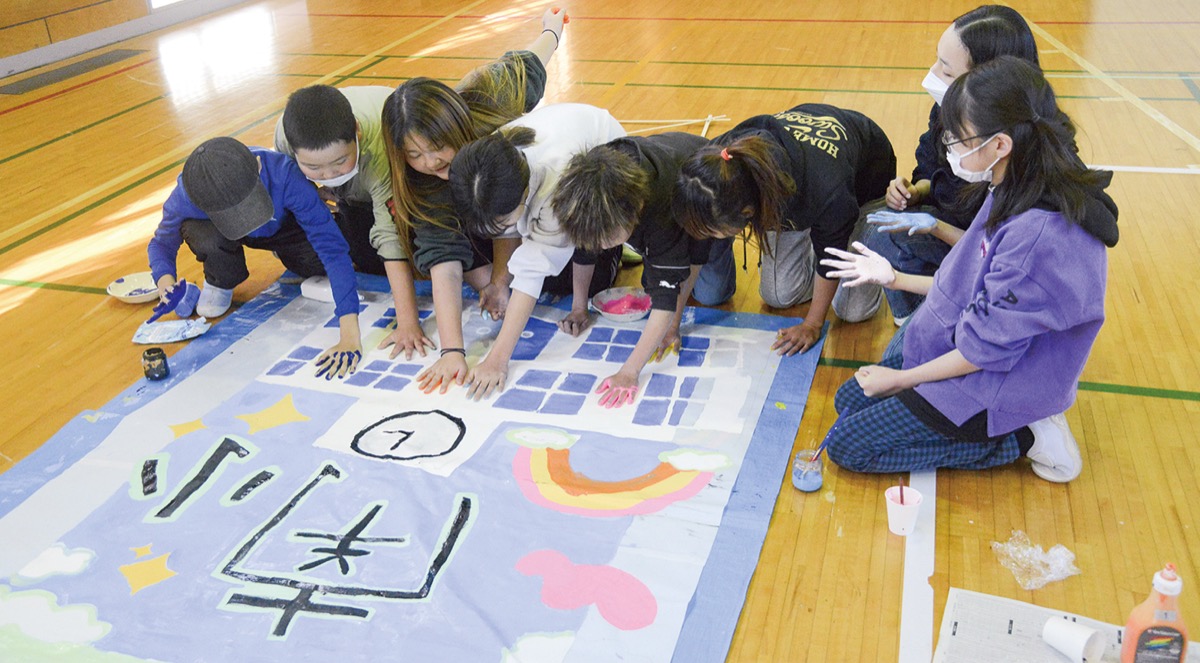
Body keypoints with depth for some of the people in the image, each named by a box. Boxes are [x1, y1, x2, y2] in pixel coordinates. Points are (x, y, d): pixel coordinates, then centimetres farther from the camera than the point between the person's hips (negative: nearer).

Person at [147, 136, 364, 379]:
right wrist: (165, 279, -40)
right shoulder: (184, 198, -36)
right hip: (220, 228, 0)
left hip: (283, 225, 1)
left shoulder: (285, 175, -44)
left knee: (318, 262, -29)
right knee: (206, 237, -36)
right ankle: (220, 282, 1)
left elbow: (332, 247, -46)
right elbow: (162, 243, -15)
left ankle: (284, 251, 9)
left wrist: (350, 334, -53)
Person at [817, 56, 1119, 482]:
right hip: (961, 350, 10)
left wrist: (900, 379, -13)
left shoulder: (1038, 233, -34)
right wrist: (895, 279, 9)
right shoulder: (1014, 196, -4)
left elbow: (987, 350, -26)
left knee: (846, 445, -4)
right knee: (849, 400, 16)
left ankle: (1022, 437, -1)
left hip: (997, 387, -9)